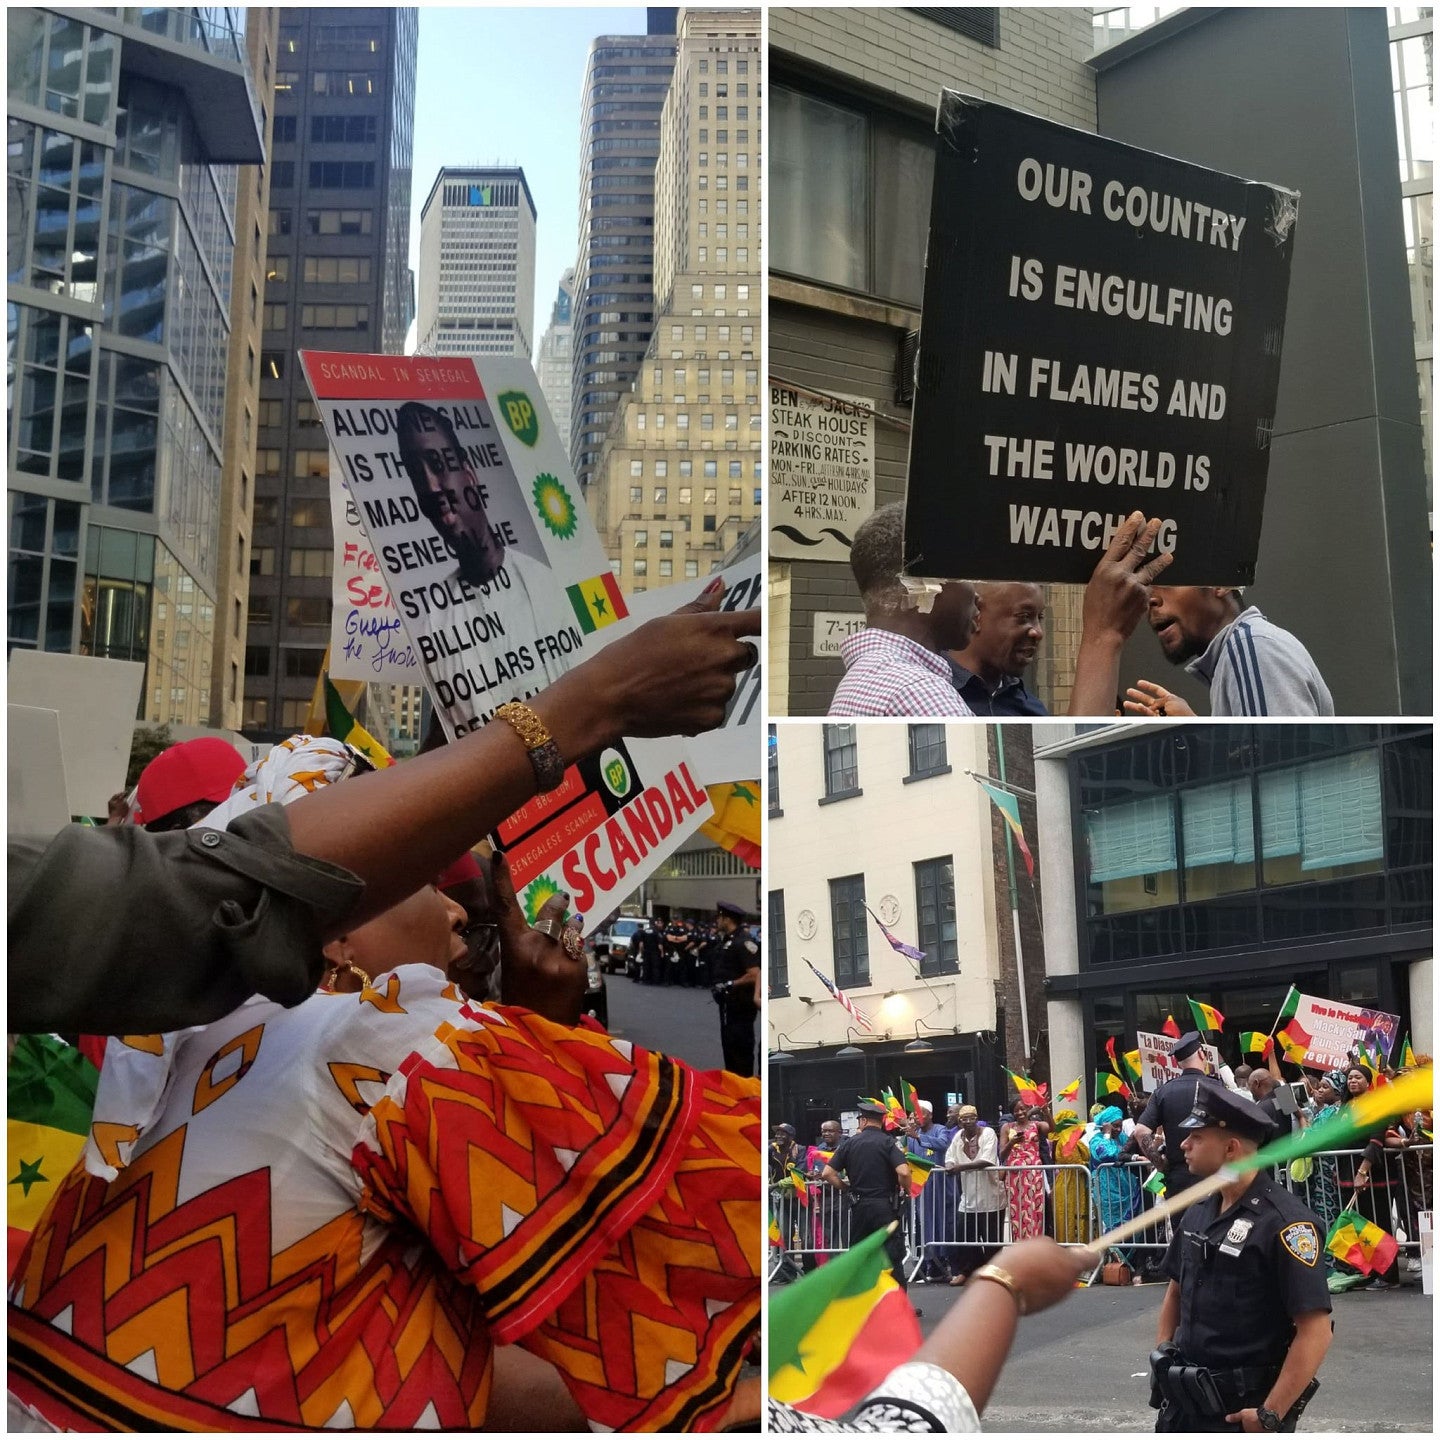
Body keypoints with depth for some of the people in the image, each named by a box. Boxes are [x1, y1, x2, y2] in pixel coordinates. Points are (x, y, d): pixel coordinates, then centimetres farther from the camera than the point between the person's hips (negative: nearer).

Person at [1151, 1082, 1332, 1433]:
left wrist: (1270, 1415, -20)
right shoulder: (1198, 1212, 6)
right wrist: (1162, 1355, 8)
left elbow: (1315, 1332, -20)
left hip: (1243, 1408, -7)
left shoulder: (1285, 1222, -18)